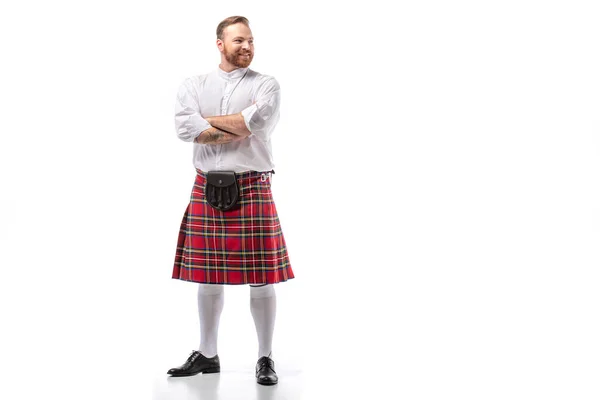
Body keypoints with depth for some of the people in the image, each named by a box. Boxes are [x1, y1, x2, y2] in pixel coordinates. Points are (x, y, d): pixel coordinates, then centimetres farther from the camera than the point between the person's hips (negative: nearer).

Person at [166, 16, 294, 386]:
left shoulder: (266, 85, 5)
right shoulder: (194, 85, 11)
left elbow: (258, 121, -16)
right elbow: (184, 127, -8)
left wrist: (209, 121, -5)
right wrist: (239, 127, -9)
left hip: (253, 186, -2)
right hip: (207, 188, 2)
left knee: (261, 278, -1)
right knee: (209, 277, 8)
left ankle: (265, 359, 10)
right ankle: (207, 355, 21)